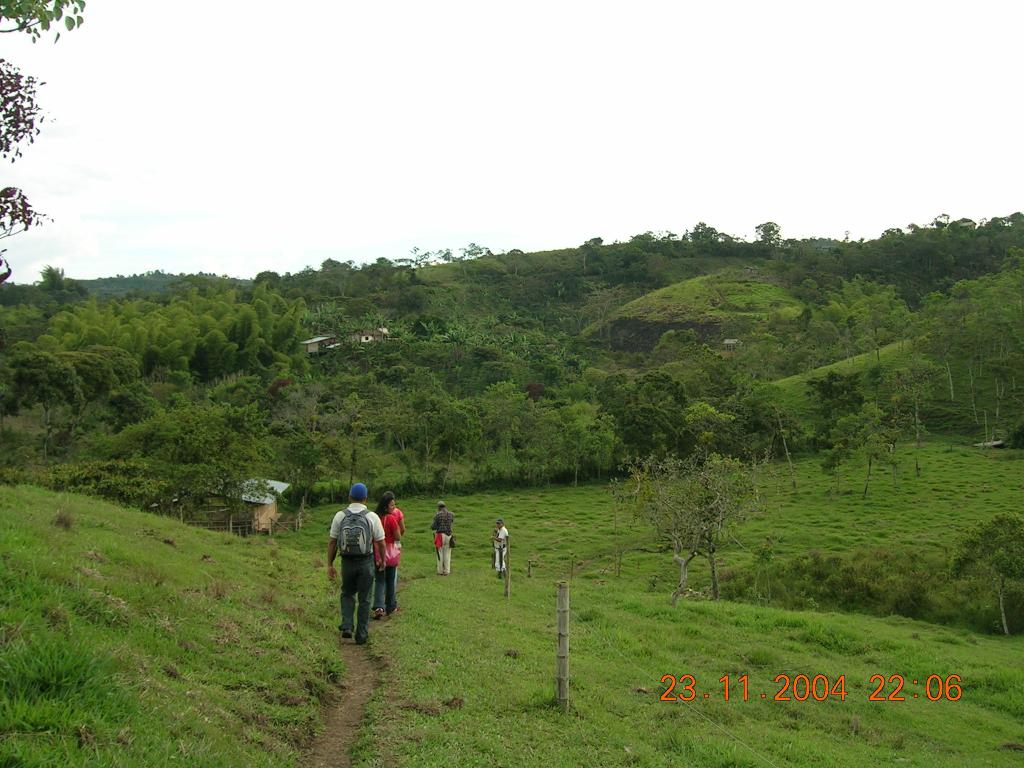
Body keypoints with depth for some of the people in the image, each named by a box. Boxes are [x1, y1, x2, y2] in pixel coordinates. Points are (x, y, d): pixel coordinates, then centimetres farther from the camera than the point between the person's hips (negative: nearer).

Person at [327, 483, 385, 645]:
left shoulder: (340, 516, -5)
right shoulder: (372, 517, -9)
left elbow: (332, 542, -3)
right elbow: (381, 543, -5)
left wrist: (330, 565, 5)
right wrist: (382, 560, 13)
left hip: (347, 562, 2)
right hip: (366, 563, -1)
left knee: (347, 594, 23)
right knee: (364, 599, 11)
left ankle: (346, 626, 7)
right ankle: (361, 635, 15)